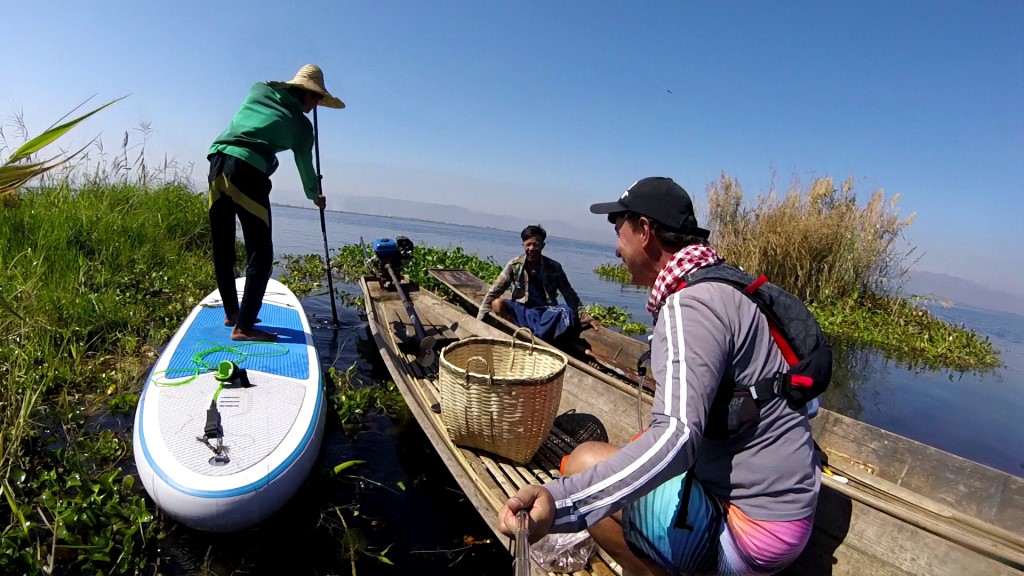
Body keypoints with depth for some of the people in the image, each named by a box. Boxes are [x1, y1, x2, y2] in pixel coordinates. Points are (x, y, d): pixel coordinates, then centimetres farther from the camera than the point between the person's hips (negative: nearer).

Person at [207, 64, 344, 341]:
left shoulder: (258, 90, 19)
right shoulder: (301, 123, 8)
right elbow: (305, 165, 20)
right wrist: (315, 195, 38)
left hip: (217, 160, 7)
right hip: (247, 170, -7)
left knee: (222, 249, 13)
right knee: (260, 254, -3)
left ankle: (231, 312, 26)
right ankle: (244, 326, -7)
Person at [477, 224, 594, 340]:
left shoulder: (554, 267, -4)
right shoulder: (514, 265, -6)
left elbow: (570, 295, 2)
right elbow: (494, 292, -7)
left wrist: (586, 317, -5)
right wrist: (479, 319, -14)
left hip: (547, 312, 0)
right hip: (521, 310, 0)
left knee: (566, 312, -31)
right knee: (497, 304, -28)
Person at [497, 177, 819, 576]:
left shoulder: (689, 305, -23)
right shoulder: (722, 286, 8)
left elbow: (676, 438, -37)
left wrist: (560, 501, -47)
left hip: (750, 530, -9)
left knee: (586, 463, -9)